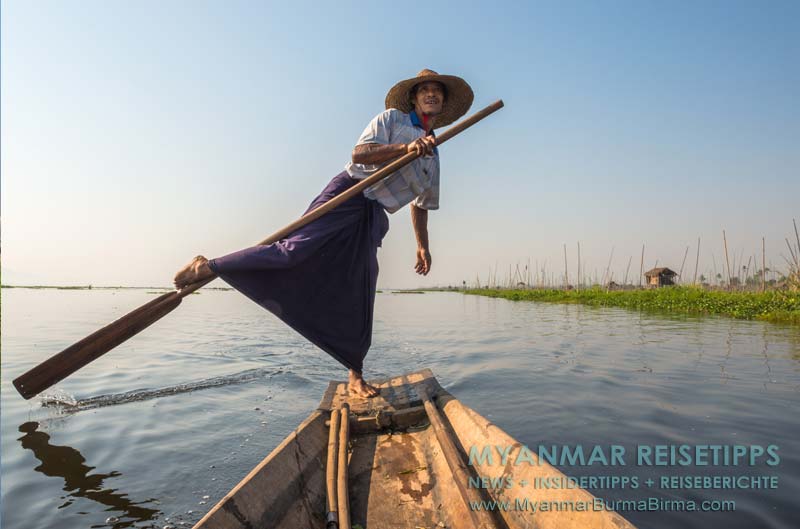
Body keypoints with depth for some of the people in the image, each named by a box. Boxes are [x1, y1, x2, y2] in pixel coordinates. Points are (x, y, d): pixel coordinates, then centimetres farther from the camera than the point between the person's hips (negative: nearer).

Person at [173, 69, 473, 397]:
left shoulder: (433, 158, 25)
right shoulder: (392, 118, 9)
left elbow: (421, 205, 29)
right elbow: (359, 152, -6)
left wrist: (423, 246, 22)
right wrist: (405, 147, -17)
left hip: (372, 217, 5)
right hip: (347, 195, -4)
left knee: (359, 299, 1)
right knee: (295, 251, -23)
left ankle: (356, 378, 8)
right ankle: (207, 267, -8)